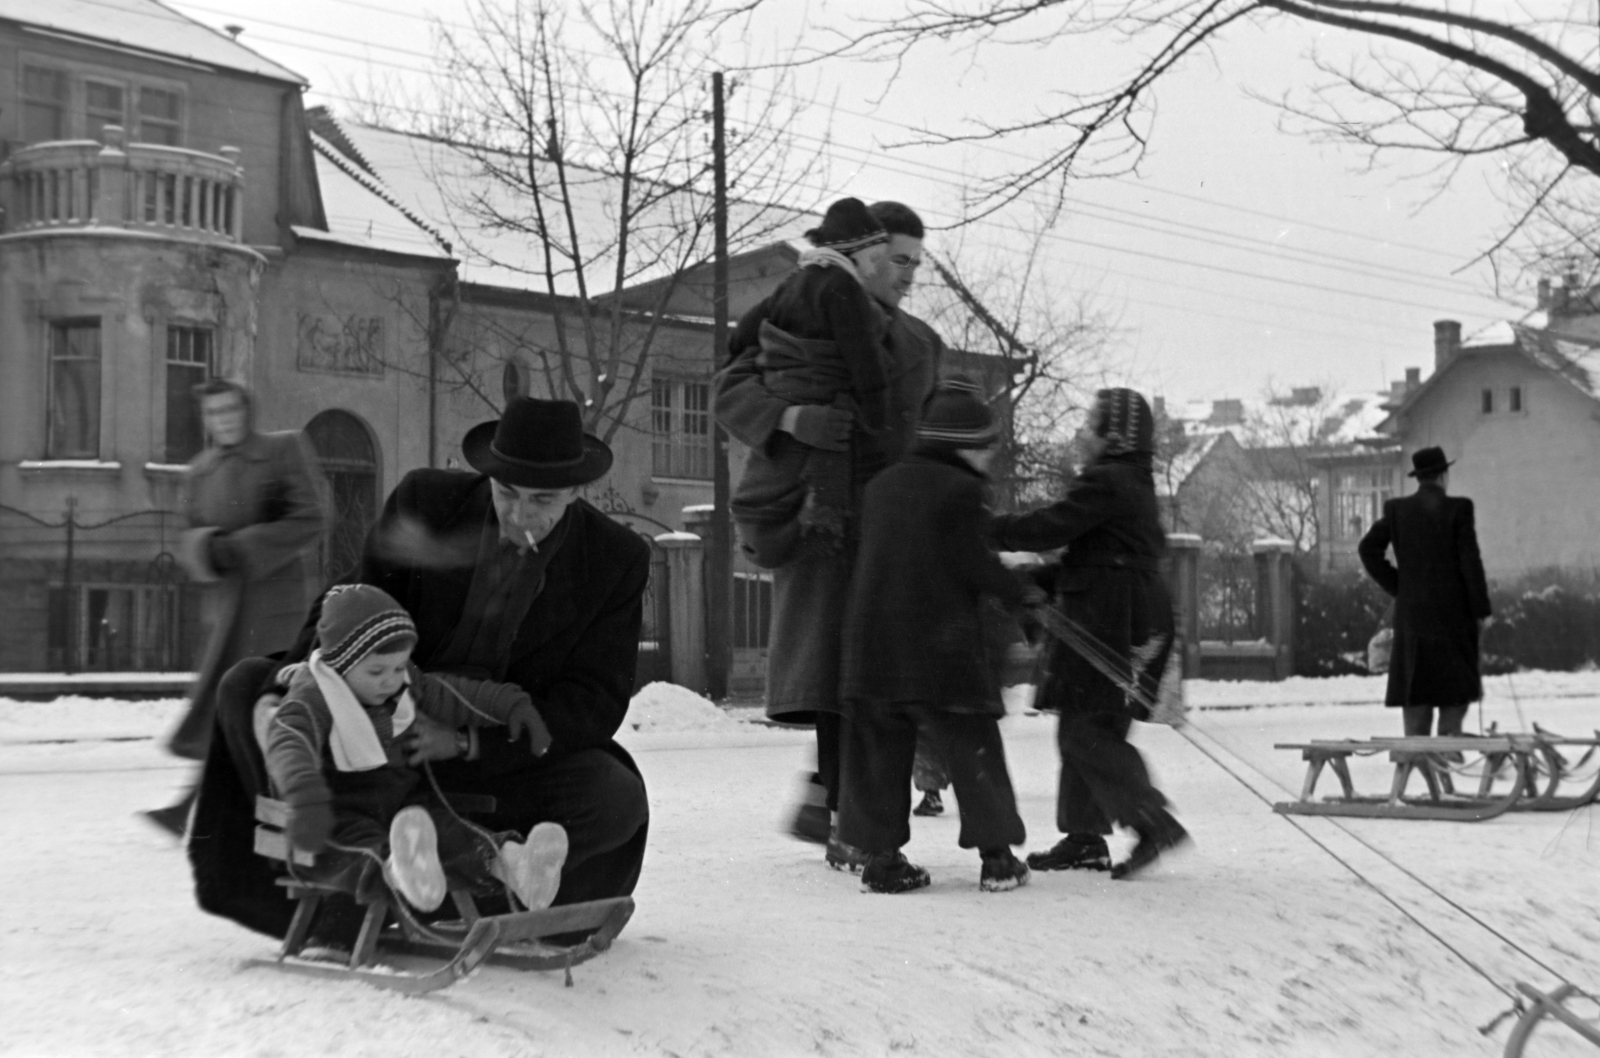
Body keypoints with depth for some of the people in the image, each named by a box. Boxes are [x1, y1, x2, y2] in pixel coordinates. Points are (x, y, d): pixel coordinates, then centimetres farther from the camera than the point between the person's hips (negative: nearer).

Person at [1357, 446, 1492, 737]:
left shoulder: (1396, 509, 3)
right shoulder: (1458, 508, -7)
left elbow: (1368, 548, -1)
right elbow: (1470, 561, -9)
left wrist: (1396, 587, 5)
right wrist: (1481, 609, -3)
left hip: (1411, 611, 3)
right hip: (1453, 611, -3)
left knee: (1415, 685, 6)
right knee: (1456, 685, 6)